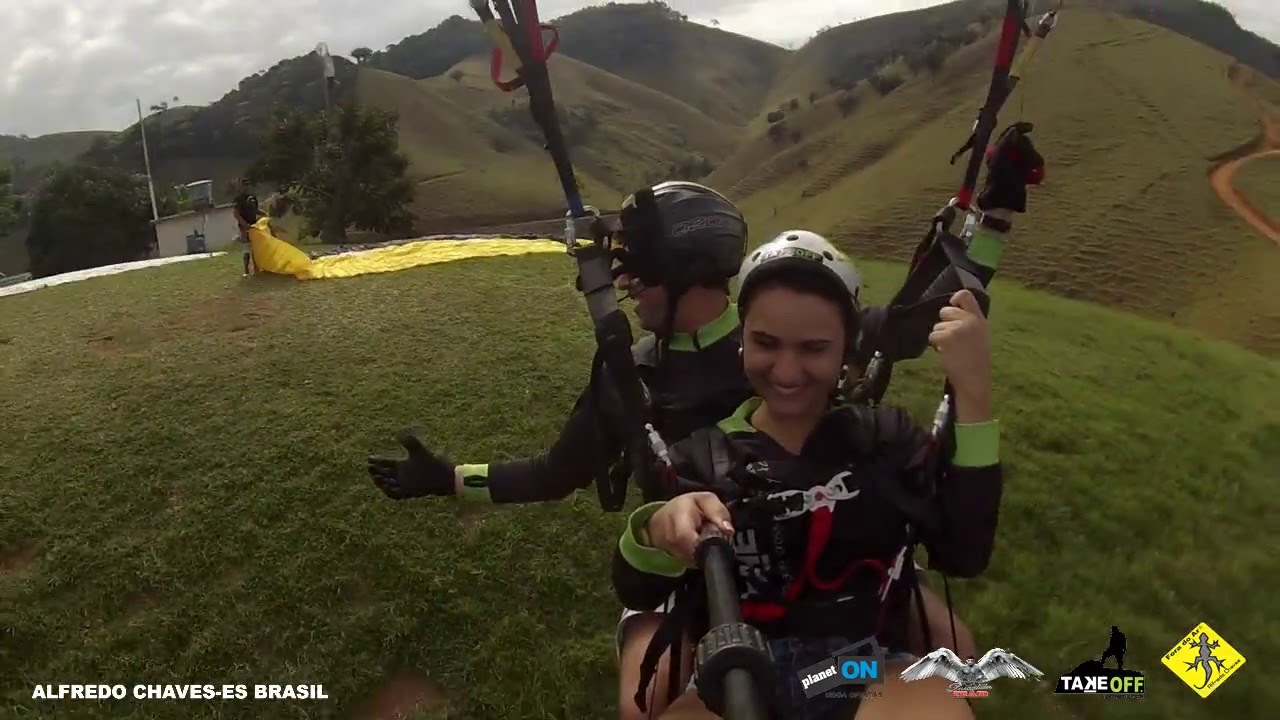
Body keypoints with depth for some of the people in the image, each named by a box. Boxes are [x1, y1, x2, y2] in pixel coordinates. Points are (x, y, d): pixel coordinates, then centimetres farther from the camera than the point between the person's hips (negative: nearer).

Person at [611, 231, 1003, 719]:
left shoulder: (887, 437, 7)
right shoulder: (703, 453, 7)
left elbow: (962, 556, -8)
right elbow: (635, 593, -3)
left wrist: (973, 393, -16)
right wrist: (656, 531, -26)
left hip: (867, 672, 1)